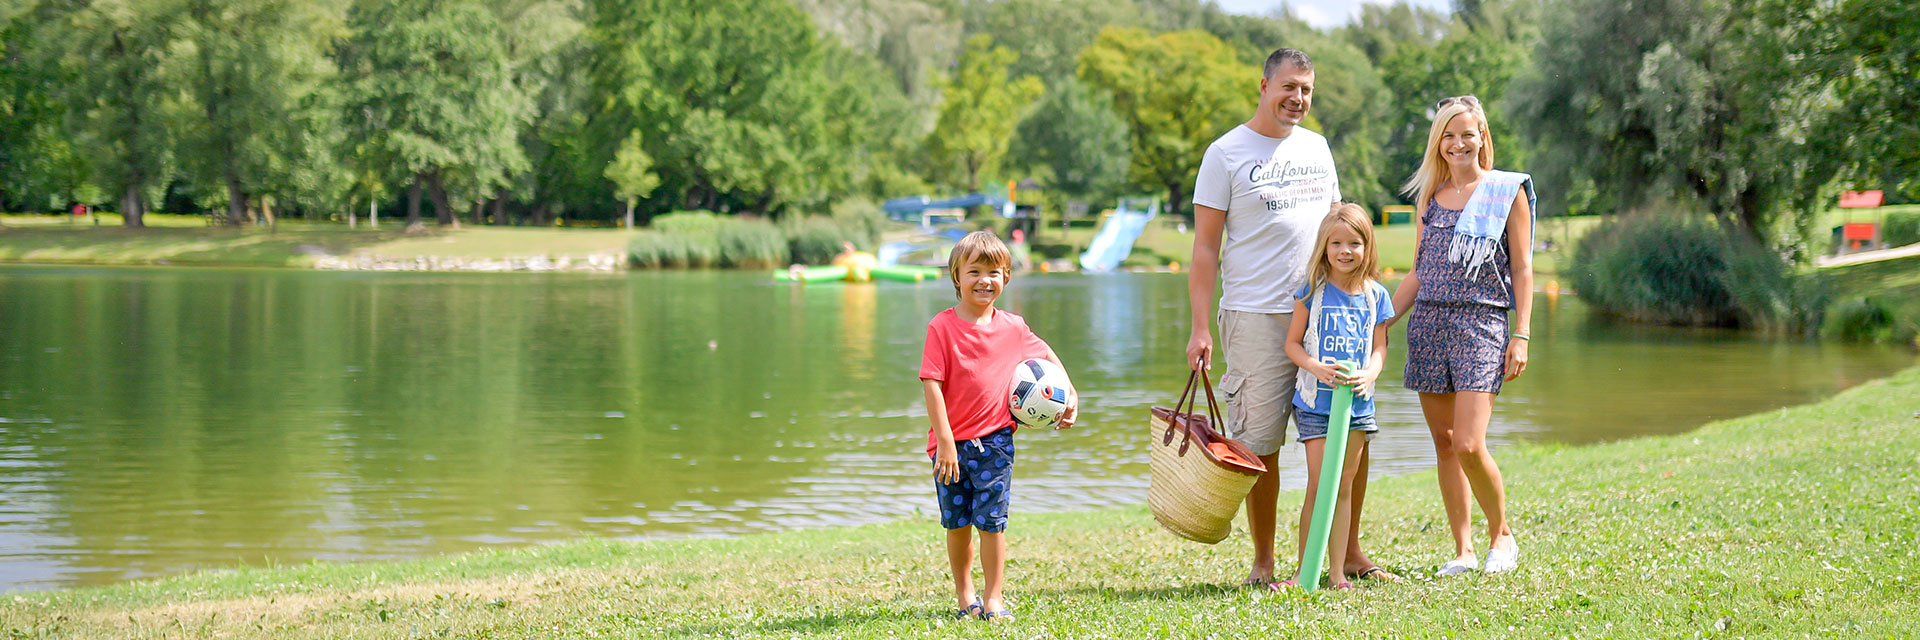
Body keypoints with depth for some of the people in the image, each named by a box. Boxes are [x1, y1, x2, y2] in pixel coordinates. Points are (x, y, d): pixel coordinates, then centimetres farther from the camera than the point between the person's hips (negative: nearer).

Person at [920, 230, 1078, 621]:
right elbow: (932, 384, -13)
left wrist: (1069, 393, 11)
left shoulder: (1012, 328, 1)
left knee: (991, 521, -4)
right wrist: (945, 441, -18)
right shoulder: (943, 327, -9)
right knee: (957, 523, 10)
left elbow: (1046, 355, 20)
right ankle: (964, 595, 26)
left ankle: (994, 596, 9)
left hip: (994, 441, 1)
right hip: (951, 443, -1)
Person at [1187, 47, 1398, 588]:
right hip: (1256, 317, -5)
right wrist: (1199, 329, -10)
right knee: (1259, 444, -2)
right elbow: (1205, 248, -4)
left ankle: (1350, 553, 14)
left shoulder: (1315, 147, 14)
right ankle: (1262, 561, 9)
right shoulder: (1226, 154, -1)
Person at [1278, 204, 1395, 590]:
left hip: (1358, 402, 3)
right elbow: (1292, 344, 0)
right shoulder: (1313, 293, -2)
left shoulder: (1375, 296, 5)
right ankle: (1306, 570, -1)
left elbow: (1379, 348, 7)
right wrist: (1316, 367, -18)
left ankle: (1337, 573, 13)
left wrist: (1369, 373, -13)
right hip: (1315, 401, -3)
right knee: (1319, 484, -7)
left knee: (1344, 486, 7)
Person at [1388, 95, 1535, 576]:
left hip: (1481, 323, -4)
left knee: (1468, 445, -15)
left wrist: (1522, 335, -6)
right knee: (1444, 444, 4)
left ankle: (1502, 534, 7)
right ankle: (1463, 549, 11)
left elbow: (1522, 270, 2)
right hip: (1428, 322, 5)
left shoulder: (1508, 192, 3)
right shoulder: (1429, 197, 14)